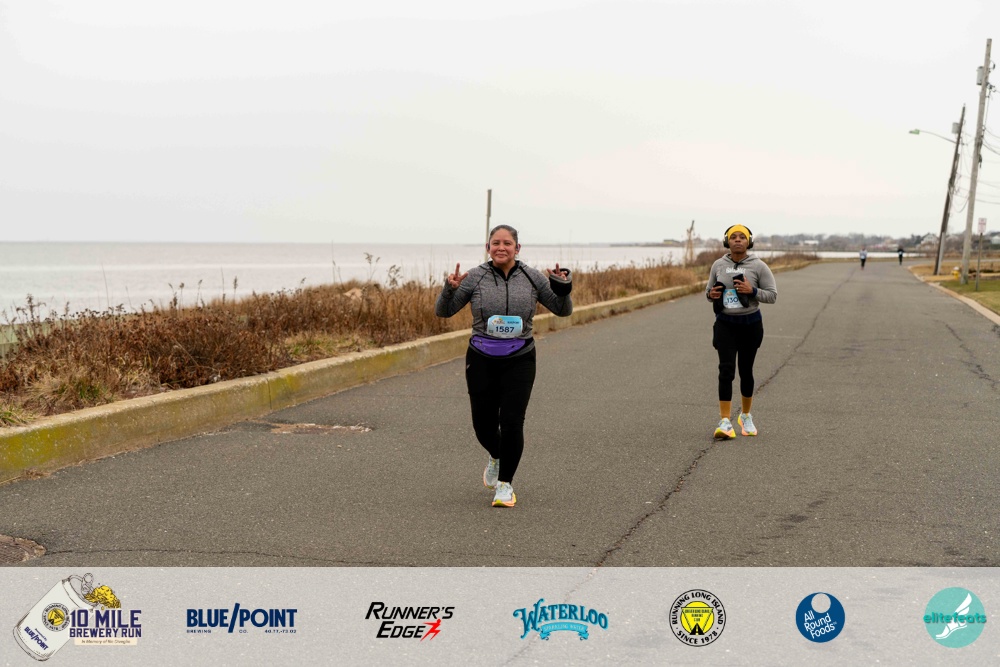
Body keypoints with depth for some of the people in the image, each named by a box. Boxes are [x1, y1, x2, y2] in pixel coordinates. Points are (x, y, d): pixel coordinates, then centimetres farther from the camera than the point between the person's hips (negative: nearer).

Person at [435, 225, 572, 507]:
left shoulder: (532, 277, 0)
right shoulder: (475, 277, -3)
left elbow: (563, 310, 4)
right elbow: (443, 311, -3)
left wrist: (562, 287, -16)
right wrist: (450, 289, -22)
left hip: (519, 361, -1)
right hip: (482, 361, 1)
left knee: (511, 423, -10)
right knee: (483, 423, 8)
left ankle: (506, 484, 7)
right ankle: (495, 456, 43)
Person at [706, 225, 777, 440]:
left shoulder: (758, 266, -5)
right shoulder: (718, 265, 1)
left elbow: (772, 295, -5)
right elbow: (708, 289, 14)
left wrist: (752, 291, -21)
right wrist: (711, 294, -9)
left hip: (750, 324, 0)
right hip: (725, 325, 0)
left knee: (746, 371, 12)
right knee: (726, 370, -12)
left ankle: (746, 416, 33)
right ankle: (725, 422, -14)